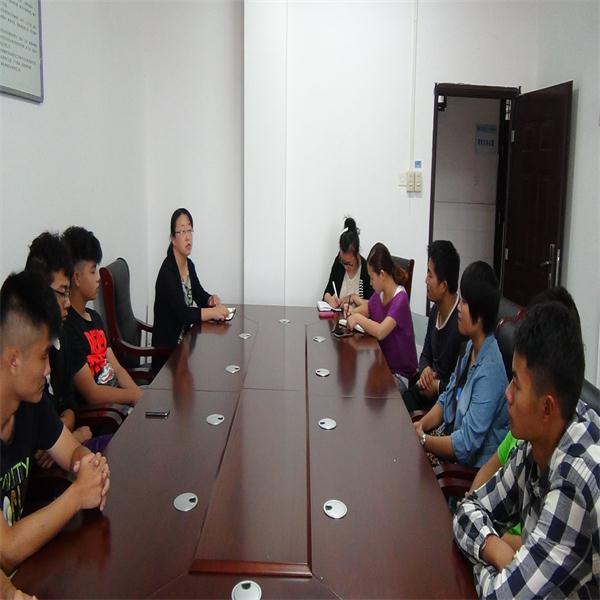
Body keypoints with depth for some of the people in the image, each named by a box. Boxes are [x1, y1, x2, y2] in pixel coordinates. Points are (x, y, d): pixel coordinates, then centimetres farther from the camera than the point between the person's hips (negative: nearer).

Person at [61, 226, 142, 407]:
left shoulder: (95, 317, 14)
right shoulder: (67, 326, -16)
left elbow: (117, 369, 12)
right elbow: (92, 394, -17)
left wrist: (141, 397, -3)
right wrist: (135, 395, -7)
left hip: (117, 398, 9)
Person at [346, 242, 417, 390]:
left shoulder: (400, 299, -21)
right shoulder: (379, 294, 0)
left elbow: (380, 332, -32)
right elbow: (365, 309, 18)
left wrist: (358, 318, -20)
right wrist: (352, 312, -3)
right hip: (383, 365, 7)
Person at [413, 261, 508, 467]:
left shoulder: (489, 371, -25)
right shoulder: (471, 346, 3)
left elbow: (466, 444, -24)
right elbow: (446, 400, 12)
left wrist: (423, 440, -16)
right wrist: (422, 424, -3)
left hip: (470, 466, -7)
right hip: (449, 437, 7)